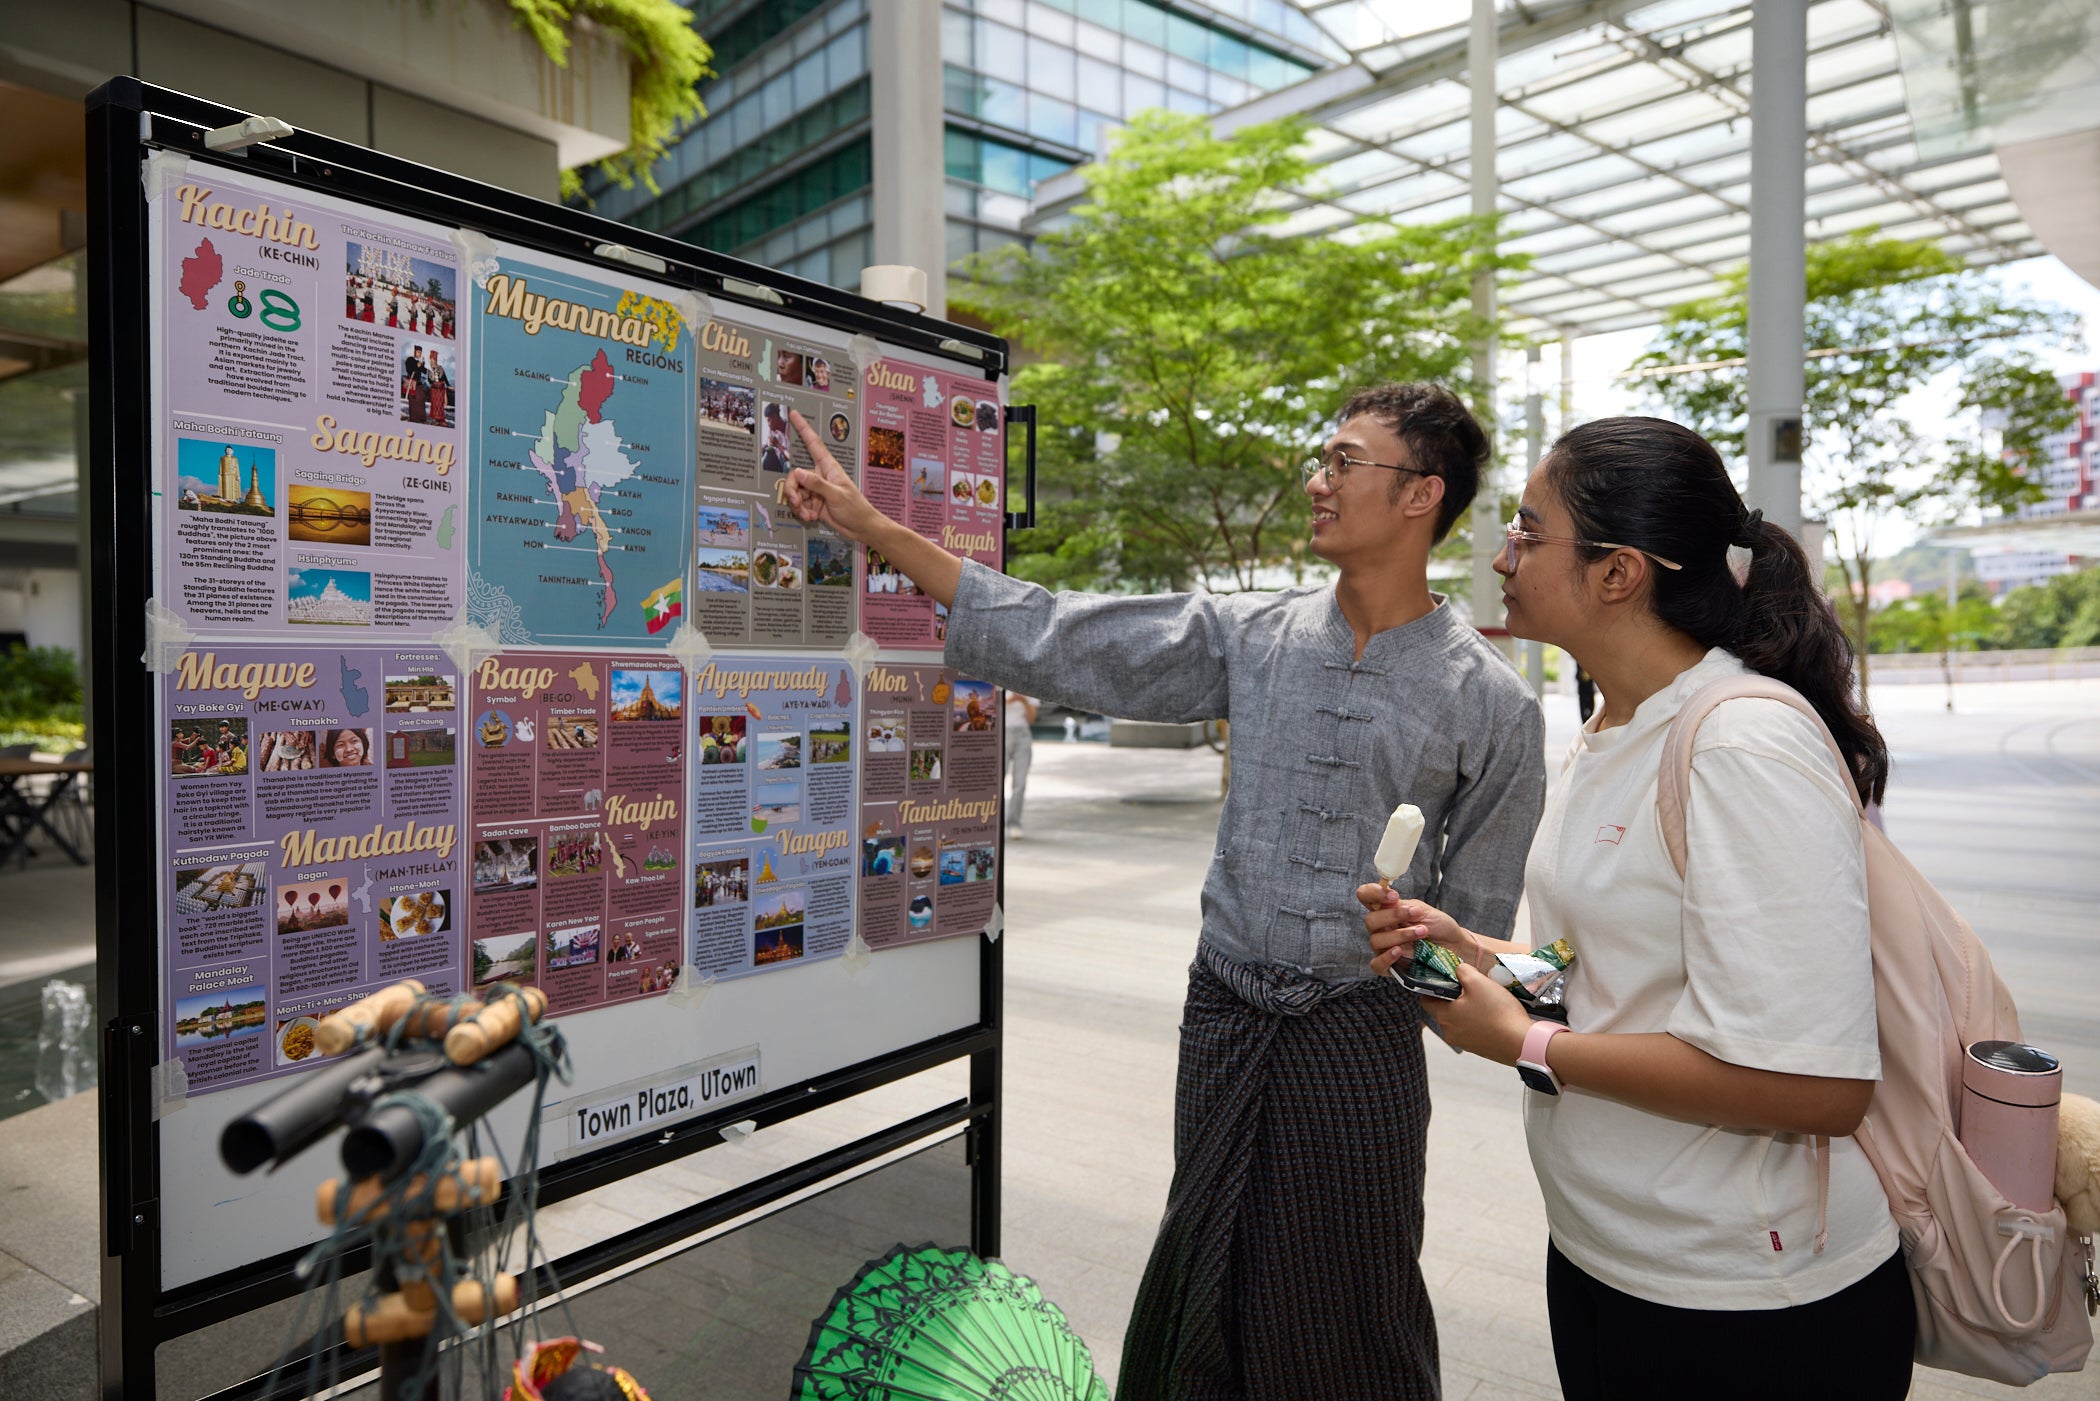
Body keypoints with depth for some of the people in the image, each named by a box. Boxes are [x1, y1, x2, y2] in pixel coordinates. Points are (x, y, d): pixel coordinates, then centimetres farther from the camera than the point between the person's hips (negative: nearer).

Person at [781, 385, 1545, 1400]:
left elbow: (1478, 912, 1)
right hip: (1224, 1013, 2)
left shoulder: (1492, 702, -6)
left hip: (1359, 1034, -2)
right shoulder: (1250, 635, 0)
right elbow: (1058, 639, -3)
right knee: (1208, 1293, 17)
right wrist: (871, 527, -3)